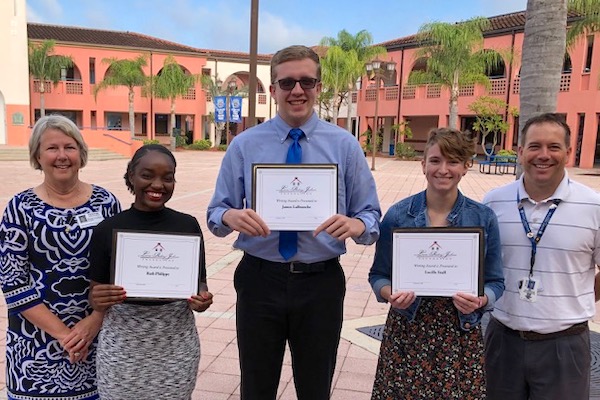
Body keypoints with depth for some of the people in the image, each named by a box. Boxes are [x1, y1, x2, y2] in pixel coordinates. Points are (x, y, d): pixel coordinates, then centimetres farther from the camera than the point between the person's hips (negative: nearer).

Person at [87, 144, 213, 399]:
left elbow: (199, 283, 6)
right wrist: (99, 299, -20)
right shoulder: (107, 230, -4)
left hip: (177, 342, 1)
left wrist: (201, 300, -16)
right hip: (122, 344, 0)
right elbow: (96, 296, 2)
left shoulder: (188, 225, -2)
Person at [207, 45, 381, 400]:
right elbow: (215, 213, 2)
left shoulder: (345, 145, 0)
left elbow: (371, 215, 0)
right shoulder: (244, 145, 1)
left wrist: (357, 225, -24)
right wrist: (231, 216, -22)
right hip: (259, 279, 1)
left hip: (321, 282, 0)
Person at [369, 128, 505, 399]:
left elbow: (495, 282, 5)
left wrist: (481, 301, -15)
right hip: (406, 333, 0)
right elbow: (379, 275, 4)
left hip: (461, 333, 1)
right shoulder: (397, 215, -4)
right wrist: (390, 294, -17)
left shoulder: (484, 219, -1)